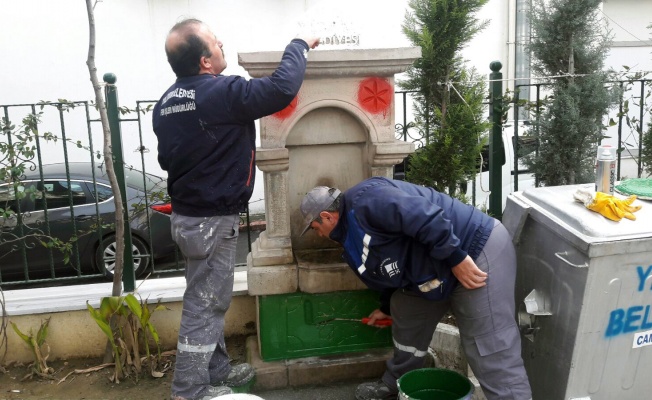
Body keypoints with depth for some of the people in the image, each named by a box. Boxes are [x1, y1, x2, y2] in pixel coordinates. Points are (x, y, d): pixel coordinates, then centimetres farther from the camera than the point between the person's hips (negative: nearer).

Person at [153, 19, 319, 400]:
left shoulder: (167, 102, 8)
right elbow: (282, 89, -24)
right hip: (212, 221, -9)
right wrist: (300, 46, -7)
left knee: (211, 300, 20)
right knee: (204, 304, 1)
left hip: (189, 214, 9)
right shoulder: (222, 93, -21)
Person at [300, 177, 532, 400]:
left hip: (477, 247, -11)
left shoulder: (364, 200, -18)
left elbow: (422, 215, -28)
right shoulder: (354, 236, 16)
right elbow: (392, 272, 31)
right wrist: (387, 308, 44)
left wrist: (455, 258, -25)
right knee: (405, 310, 21)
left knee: (493, 353, -12)